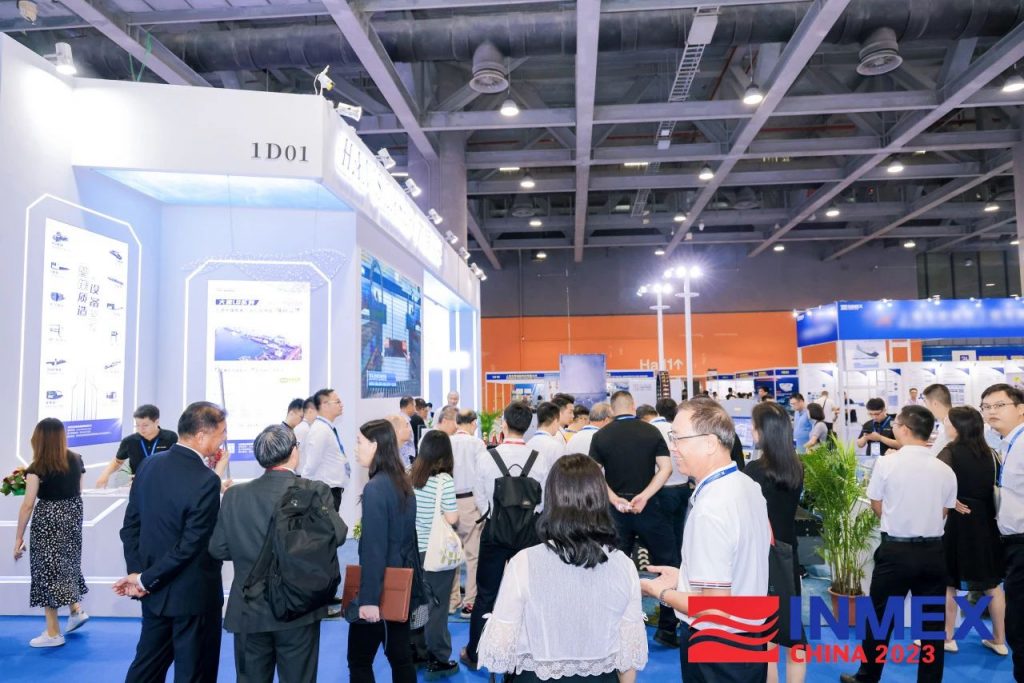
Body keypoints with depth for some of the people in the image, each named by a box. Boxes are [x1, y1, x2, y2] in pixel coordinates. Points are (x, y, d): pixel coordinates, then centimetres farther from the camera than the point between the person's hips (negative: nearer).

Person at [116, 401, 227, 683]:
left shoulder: (149, 465, -2)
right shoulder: (206, 481, -24)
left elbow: (131, 525, 3)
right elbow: (191, 545, -23)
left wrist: (137, 572, 1)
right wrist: (146, 579, -10)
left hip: (154, 591, 7)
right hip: (193, 595, -7)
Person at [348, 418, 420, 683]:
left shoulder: (375, 488, -19)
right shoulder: (404, 483, 5)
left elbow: (374, 549, -22)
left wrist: (368, 598, -19)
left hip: (382, 589, -8)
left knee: (359, 660, 6)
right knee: (401, 655, 15)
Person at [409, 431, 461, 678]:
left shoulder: (409, 476, 1)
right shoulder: (444, 480, -17)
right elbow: (451, 518, -17)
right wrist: (457, 514, 3)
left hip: (414, 548, 6)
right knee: (436, 605, 5)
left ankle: (418, 651, 31)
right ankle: (438, 660, 15)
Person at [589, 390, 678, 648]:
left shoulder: (601, 435, 0)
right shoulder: (651, 431, -1)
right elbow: (666, 468, -9)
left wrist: (616, 500, -10)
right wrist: (643, 496, -14)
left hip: (616, 509, 1)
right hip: (648, 507, -1)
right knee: (668, 564, 11)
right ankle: (667, 628, 13)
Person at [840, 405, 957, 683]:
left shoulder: (886, 463, -12)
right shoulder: (945, 470, -3)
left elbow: (877, 507, -1)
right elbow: (944, 513, 6)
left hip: (895, 550, -3)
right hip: (933, 551, 3)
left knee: (881, 617, 10)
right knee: (932, 620, 14)